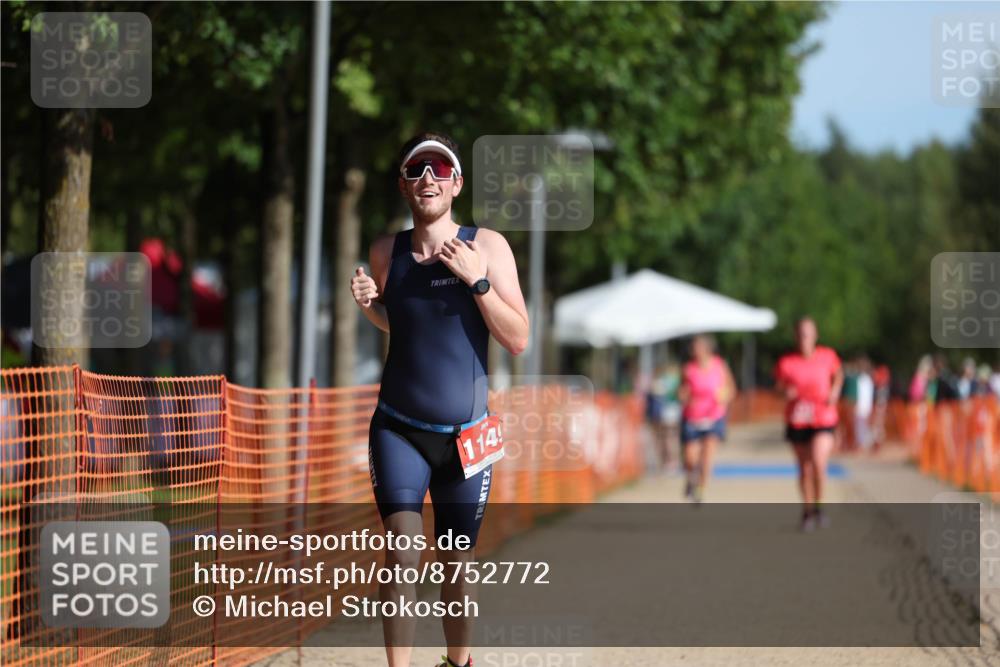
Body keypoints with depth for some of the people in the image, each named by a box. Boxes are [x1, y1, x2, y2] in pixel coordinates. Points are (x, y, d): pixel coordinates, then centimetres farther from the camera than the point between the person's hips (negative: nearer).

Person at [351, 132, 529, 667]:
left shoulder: (487, 247, -6)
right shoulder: (386, 252, 1)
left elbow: (518, 340, -9)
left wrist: (476, 279, -20)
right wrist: (369, 305, -2)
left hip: (465, 436, 0)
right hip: (398, 431, 0)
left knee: (458, 562, 10)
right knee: (402, 556, -15)